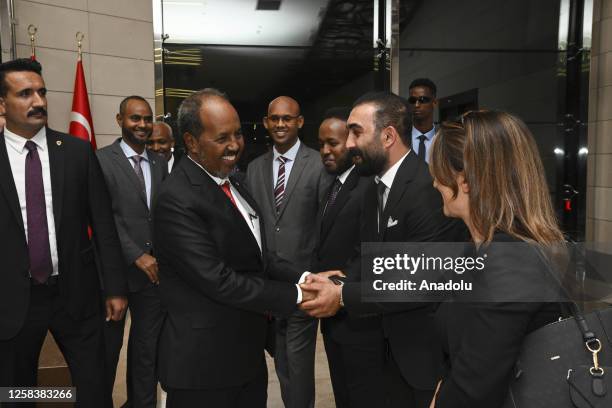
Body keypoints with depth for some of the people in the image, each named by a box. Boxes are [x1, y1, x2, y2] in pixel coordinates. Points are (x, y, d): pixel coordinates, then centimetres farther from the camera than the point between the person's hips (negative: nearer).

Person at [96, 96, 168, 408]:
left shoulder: (160, 163, 10)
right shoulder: (101, 159, -6)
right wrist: (138, 256, -17)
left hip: (155, 268, 4)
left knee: (148, 347, 14)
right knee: (108, 346, 13)